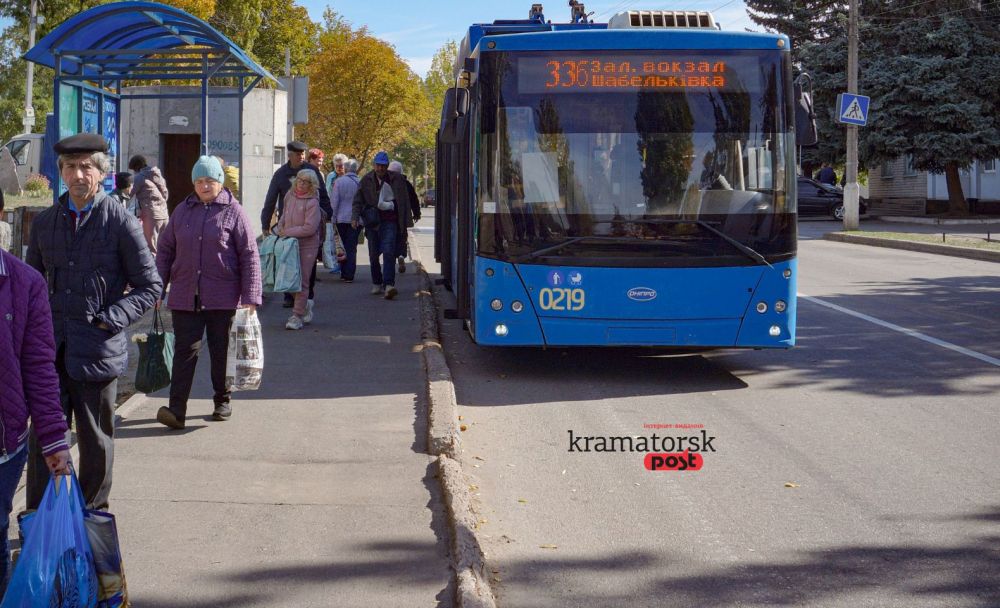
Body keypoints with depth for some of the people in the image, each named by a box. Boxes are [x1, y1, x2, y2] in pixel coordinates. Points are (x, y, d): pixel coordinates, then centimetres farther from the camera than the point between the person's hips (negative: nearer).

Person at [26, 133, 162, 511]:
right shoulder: (45, 222, 9)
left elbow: (150, 287, -2)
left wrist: (109, 320, -12)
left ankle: (92, 514, 25)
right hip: (51, 349, 3)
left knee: (96, 440, 10)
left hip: (97, 349, -3)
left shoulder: (121, 222, -5)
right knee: (44, 436, 3)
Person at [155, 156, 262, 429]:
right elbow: (165, 251, 15)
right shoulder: (182, 211, 10)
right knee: (185, 350, -4)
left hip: (223, 298, -2)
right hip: (185, 297, 2)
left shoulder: (233, 212, -1)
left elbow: (250, 256, -4)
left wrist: (250, 298, -11)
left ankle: (223, 401, 25)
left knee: (222, 351, 9)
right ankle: (176, 410, -9)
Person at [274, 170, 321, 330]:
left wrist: (287, 232, -14)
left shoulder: (312, 202, -14)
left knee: (301, 280, -4)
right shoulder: (290, 195, 6)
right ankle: (306, 305, 31)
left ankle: (297, 316, 2)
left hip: (307, 245, -6)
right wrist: (280, 227, 6)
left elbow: (309, 228, -20)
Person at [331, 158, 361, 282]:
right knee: (352, 248, 3)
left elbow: (334, 201, -5)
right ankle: (349, 275, -3)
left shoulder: (339, 182, -5)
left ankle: (344, 274, 16)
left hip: (342, 218, 0)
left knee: (344, 247, 13)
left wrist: (334, 218, 2)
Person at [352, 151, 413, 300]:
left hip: (390, 222, -2)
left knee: (389, 252, -16)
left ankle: (388, 285, -23)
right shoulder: (366, 180, 5)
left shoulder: (397, 179, 3)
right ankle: (377, 283, 25)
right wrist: (355, 217, -7)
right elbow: (358, 201, 7)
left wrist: (406, 221, 6)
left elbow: (404, 201, 8)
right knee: (373, 254, 9)